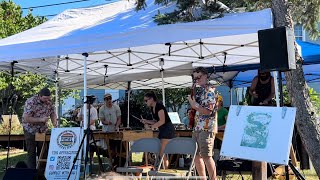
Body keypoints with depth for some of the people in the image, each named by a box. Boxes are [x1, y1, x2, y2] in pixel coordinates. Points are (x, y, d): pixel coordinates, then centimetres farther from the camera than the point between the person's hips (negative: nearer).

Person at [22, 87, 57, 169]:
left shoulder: (49, 102, -6)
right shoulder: (31, 102, -23)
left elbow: (53, 114, 4)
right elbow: (26, 119, -27)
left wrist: (55, 124, -14)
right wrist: (41, 120, -30)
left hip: (43, 130, 5)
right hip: (31, 129, -5)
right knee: (31, 152, 1)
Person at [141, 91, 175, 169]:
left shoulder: (159, 106, -15)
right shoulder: (152, 108, 12)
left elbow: (162, 121, -22)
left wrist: (151, 126, -18)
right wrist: (146, 121, 5)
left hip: (168, 130, -10)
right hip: (162, 130, 10)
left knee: (162, 152, -11)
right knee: (159, 152, 10)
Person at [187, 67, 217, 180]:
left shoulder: (209, 91, -11)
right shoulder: (200, 91, 16)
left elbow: (208, 111, -19)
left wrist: (194, 105, -15)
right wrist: (192, 102, 10)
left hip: (206, 129, -9)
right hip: (197, 128, 9)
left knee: (206, 156, -8)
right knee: (196, 155, 12)